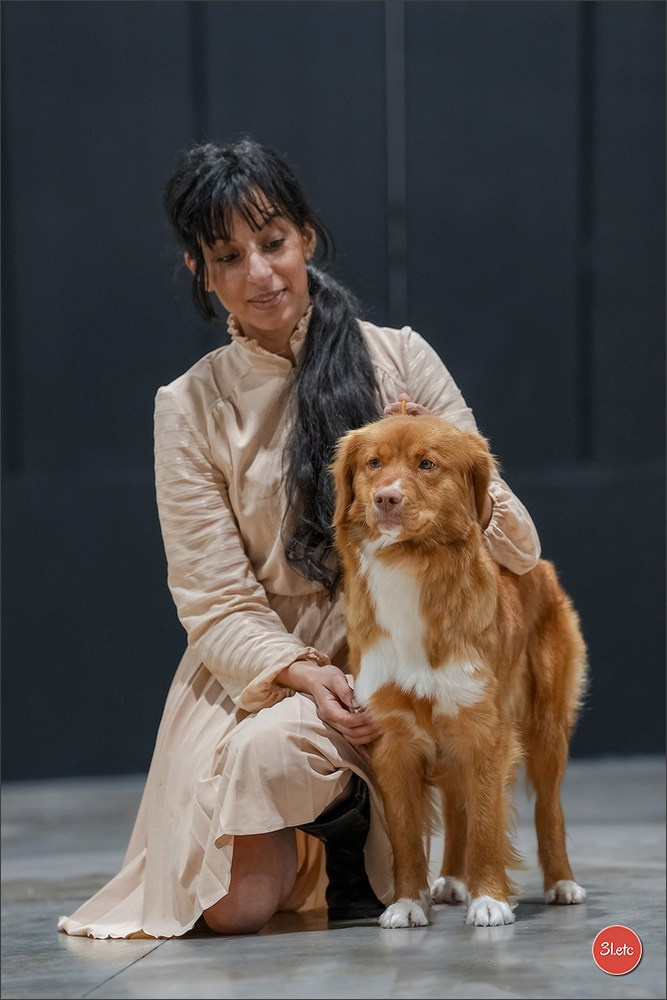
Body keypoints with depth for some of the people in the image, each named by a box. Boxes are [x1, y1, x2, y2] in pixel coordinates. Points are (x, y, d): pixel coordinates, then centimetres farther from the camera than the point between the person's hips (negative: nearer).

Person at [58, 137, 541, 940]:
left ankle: (357, 827, 2)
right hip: (260, 678, 1)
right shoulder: (190, 408, 1)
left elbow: (514, 549, 0)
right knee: (235, 907, -18)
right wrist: (304, 675, -22)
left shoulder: (400, 359, 1)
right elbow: (217, 605, -3)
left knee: (272, 750, -33)